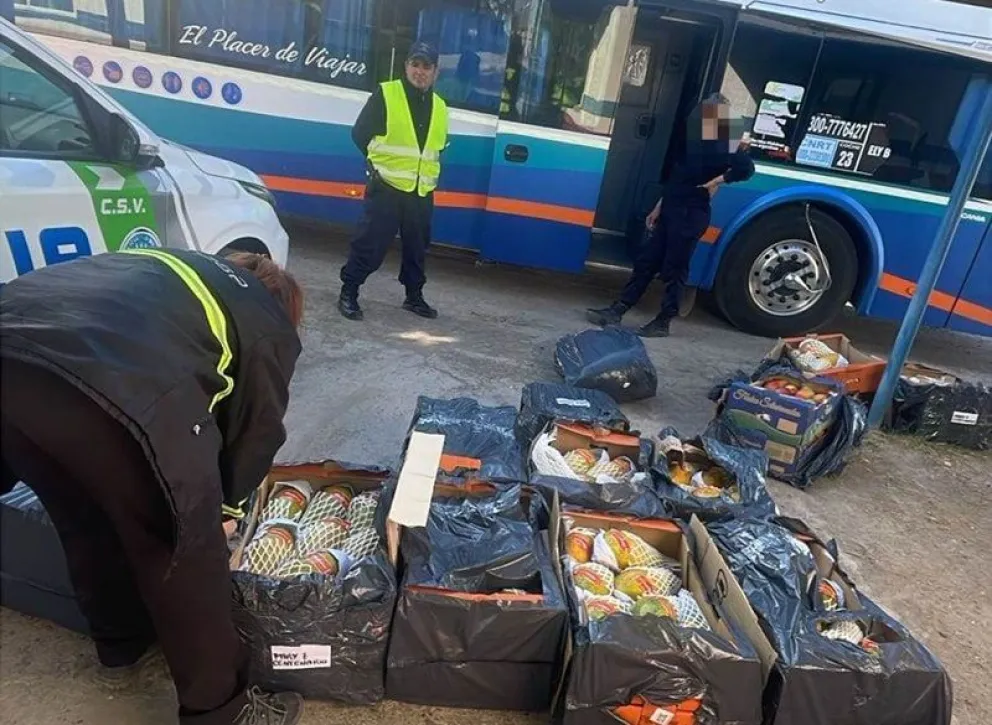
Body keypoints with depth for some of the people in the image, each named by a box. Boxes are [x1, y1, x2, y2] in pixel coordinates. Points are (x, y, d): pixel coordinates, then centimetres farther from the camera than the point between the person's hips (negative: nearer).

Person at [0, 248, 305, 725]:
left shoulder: (178, 269, 37)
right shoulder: (271, 329, 20)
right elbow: (258, 428, 25)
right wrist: (227, 504, 43)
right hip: (107, 389, -7)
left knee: (88, 524, 28)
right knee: (184, 551, 12)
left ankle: (121, 649, 50)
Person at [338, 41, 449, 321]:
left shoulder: (439, 107, 13)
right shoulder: (385, 94, -3)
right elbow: (360, 133, 0)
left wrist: (431, 169, 13)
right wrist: (381, 159, 3)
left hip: (423, 193, 5)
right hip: (387, 187, -5)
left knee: (417, 247, 13)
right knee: (370, 244, -5)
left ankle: (414, 295, 27)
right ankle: (348, 293, 7)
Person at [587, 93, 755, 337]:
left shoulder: (725, 148, -5)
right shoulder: (695, 142, 18)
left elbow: (746, 168, -21)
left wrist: (716, 182, -14)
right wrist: (659, 207, 17)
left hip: (691, 214, -8)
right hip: (671, 209, 8)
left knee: (674, 269, -2)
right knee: (647, 260, 7)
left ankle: (664, 322, 9)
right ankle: (617, 310, 10)